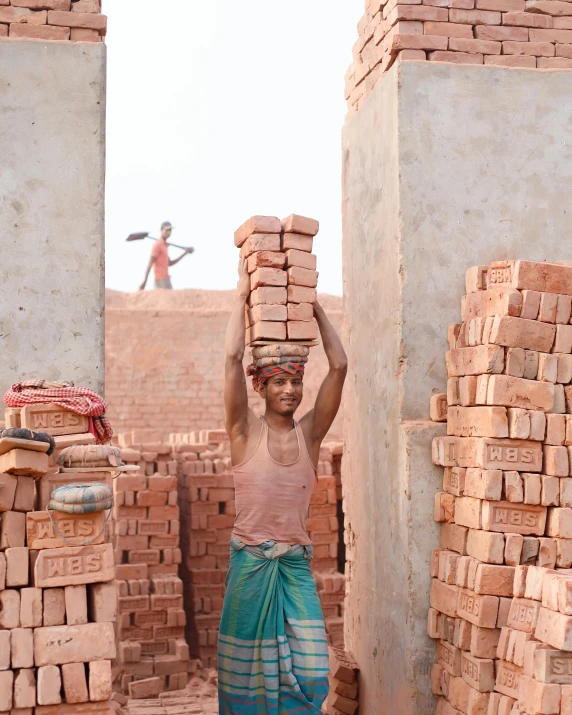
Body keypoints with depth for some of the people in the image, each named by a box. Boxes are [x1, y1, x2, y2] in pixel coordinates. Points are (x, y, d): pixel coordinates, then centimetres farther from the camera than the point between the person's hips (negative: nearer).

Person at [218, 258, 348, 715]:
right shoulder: (246, 431, -3)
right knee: (249, 668, 4)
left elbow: (340, 366, -3)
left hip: (296, 564, 2)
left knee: (307, 669, -3)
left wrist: (314, 305, 1)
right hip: (251, 562, -2)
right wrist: (244, 296, -7)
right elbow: (233, 359, -14)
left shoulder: (310, 433, 4)